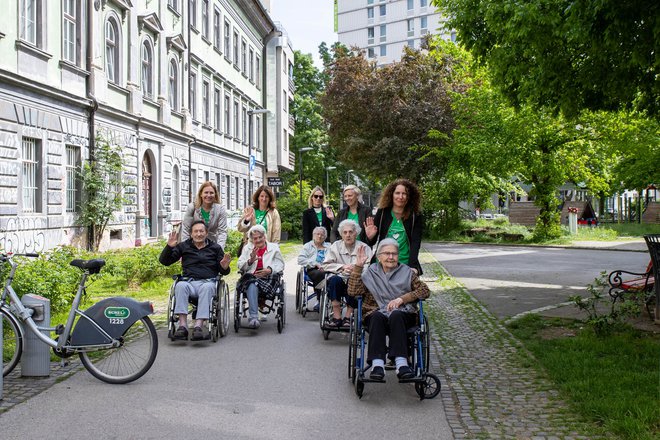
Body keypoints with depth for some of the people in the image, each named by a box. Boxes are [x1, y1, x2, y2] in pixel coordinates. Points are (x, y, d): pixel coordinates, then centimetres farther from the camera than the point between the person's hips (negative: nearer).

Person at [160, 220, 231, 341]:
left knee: (207, 287, -37)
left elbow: (223, 272, 14)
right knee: (180, 285, -34)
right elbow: (164, 261, 16)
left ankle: (198, 326, -46)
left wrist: (224, 267, -11)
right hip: (189, 281, 1)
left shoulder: (215, 248, 18)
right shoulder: (183, 246, 20)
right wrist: (169, 247, -2)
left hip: (208, 282, -1)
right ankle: (183, 326, -41)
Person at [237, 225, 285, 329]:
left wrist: (269, 270, -11)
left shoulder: (274, 247, 19)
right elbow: (240, 266, 14)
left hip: (268, 278, -1)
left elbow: (280, 265, 10)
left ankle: (252, 317, -40)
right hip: (250, 277, 1)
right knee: (252, 285, -37)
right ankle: (254, 317, -48)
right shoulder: (247, 248, 23)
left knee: (252, 285, -36)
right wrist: (250, 261, -8)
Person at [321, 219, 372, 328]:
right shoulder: (336, 246, 10)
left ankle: (348, 317, -25)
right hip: (340, 280, 1)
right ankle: (337, 317, -30)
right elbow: (326, 265, 1)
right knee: (334, 279, -31)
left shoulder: (364, 248, 5)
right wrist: (342, 267, -11)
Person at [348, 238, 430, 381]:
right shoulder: (371, 273, 18)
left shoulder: (407, 272, 19)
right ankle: (377, 364, -47)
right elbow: (353, 291, 5)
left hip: (403, 314, 0)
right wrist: (358, 266, -2)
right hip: (376, 314, 0)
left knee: (395, 315, -36)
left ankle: (401, 363, -48)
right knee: (377, 316, -35)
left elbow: (425, 291, 6)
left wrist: (402, 299, -6)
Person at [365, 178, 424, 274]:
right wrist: (370, 237, -16)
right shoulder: (382, 213, 1)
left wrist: (413, 267, -21)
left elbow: (415, 243, -9)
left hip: (405, 265, -1)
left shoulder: (415, 216, -2)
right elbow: (372, 243, 7)